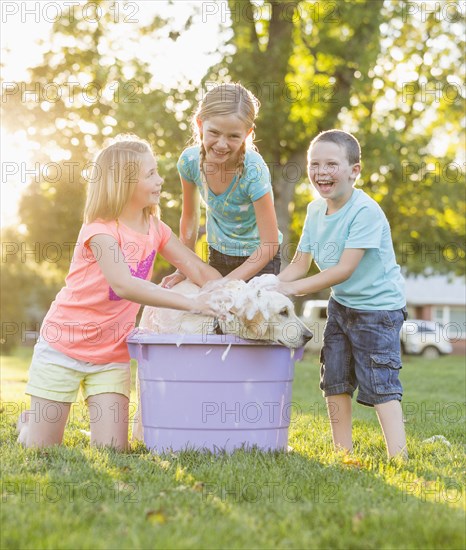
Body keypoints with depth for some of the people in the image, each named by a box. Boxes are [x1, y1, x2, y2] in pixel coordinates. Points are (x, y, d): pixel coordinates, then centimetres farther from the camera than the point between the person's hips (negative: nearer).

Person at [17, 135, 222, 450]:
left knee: (112, 449, -6)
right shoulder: (100, 230, -21)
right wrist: (191, 304, -42)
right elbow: (125, 285, -37)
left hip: (112, 354, 5)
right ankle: (29, 422, 36)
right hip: (64, 345, -5)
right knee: (41, 452, 2)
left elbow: (197, 269, 0)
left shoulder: (156, 229, 1)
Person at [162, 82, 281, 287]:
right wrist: (184, 269, 0)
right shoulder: (190, 160, -17)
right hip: (217, 255, 4)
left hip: (258, 259, -4)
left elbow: (269, 245, -25)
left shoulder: (253, 171, -29)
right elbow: (190, 216, 1)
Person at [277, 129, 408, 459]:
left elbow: (344, 269, -27)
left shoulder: (366, 211, -23)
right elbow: (300, 265, 3)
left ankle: (398, 456, -7)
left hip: (378, 307, -8)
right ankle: (343, 452, 21)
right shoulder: (315, 210, 1)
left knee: (379, 384, -10)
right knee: (335, 380, 10)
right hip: (341, 304, 8)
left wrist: (294, 288, -27)